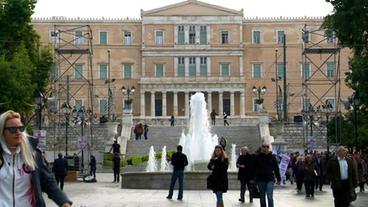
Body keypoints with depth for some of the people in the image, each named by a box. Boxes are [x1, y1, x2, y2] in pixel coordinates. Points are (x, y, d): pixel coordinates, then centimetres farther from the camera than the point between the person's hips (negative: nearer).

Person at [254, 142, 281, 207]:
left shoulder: (272, 157, 2)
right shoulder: (257, 157, 0)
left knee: (270, 197, -11)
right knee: (262, 197, 11)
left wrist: (278, 179, 7)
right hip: (260, 180, 1)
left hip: (270, 180, -1)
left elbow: (276, 169, 7)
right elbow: (254, 169, 2)